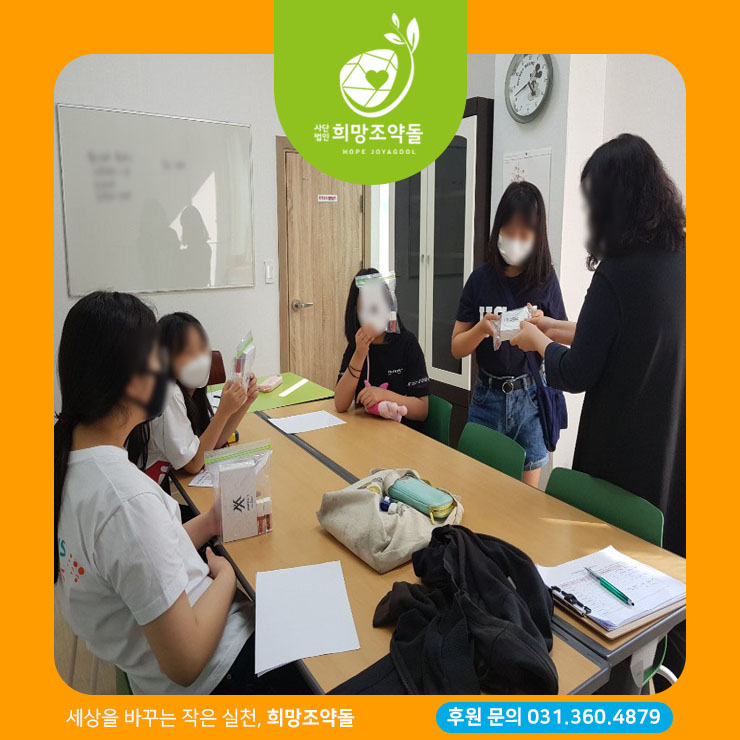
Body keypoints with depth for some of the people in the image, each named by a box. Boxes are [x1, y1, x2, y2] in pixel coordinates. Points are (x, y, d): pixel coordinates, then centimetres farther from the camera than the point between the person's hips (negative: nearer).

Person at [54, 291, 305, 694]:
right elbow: (186, 664, -26)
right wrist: (226, 575, -12)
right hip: (218, 673, -8)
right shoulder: (128, 500, -33)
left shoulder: (65, 459, -6)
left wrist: (208, 523, 0)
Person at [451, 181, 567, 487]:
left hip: (531, 398, 0)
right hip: (487, 397, 1)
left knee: (526, 492, 11)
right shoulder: (481, 278, -2)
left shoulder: (546, 280, -3)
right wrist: (482, 329, -19)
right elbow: (457, 348, -1)